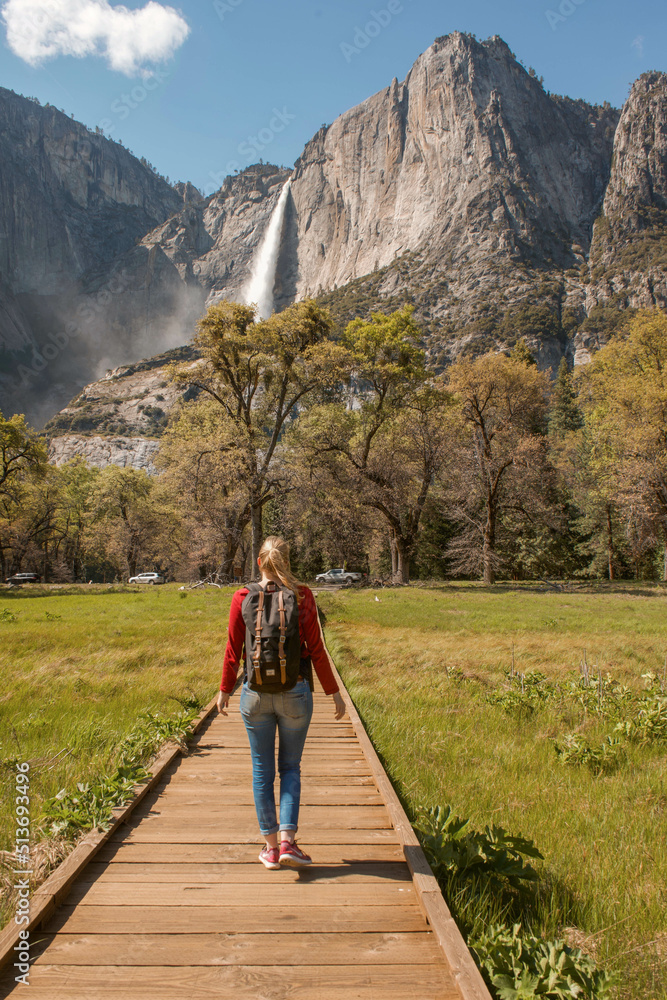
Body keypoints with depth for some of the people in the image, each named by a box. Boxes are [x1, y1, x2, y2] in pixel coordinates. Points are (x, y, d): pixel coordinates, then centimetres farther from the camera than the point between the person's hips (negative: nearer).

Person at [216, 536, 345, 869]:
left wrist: (225, 690, 14)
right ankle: (287, 841, 4)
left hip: (255, 693, 1)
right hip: (295, 692, 0)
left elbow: (233, 650, 1)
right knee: (290, 767, 14)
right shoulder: (302, 596, -7)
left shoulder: (242, 598, -4)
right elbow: (315, 649, -5)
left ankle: (271, 846, 20)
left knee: (262, 770, 13)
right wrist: (333, 691, 4)